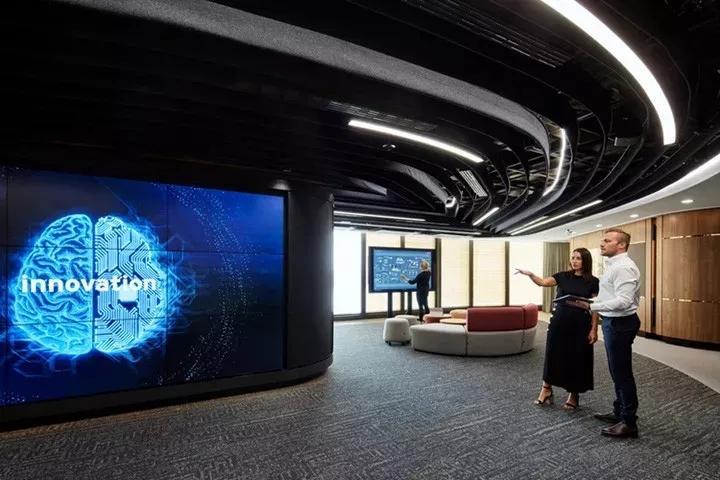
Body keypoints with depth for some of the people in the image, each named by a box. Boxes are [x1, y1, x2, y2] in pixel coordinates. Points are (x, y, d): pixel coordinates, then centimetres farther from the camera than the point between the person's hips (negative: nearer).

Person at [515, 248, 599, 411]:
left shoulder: (593, 282, -2)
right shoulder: (563, 276, 2)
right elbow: (543, 282, -12)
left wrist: (594, 329, -5)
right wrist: (531, 275, -31)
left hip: (580, 325, -1)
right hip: (559, 322, 2)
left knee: (577, 359, 7)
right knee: (553, 355, 8)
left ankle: (573, 395, 25)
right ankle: (546, 389, 23)